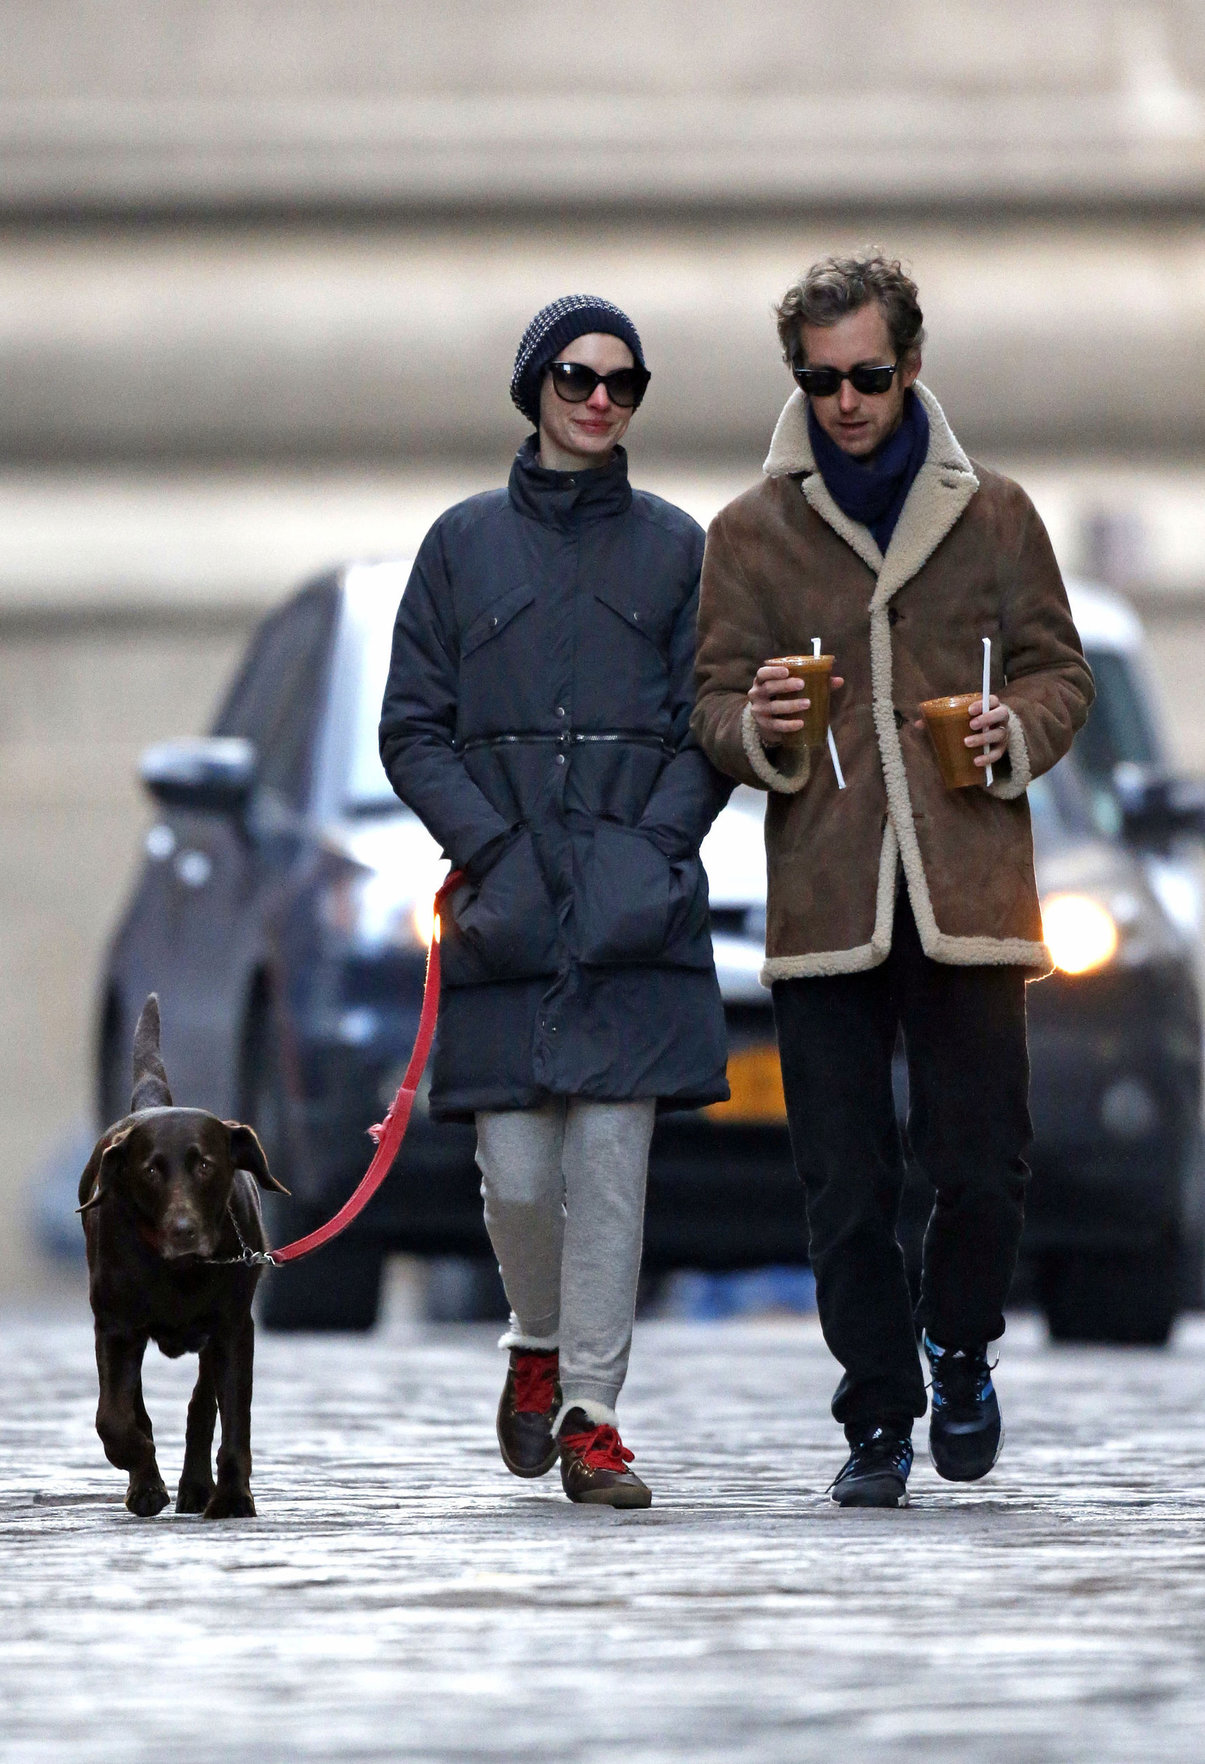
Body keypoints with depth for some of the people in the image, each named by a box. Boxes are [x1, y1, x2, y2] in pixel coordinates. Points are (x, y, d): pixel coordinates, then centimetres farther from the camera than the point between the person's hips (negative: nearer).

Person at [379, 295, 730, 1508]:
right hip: (507, 902, 0)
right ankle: (539, 1346, 26)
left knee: (611, 1164, -7)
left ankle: (591, 1411, -2)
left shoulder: (674, 547, 9)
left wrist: (655, 846, -8)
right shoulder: (466, 543, 8)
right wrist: (491, 848, -8)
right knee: (518, 1172, -2)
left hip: (636, 906, 0)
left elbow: (708, 727, 7)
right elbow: (413, 728, 6)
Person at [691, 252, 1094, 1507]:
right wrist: (758, 726, -13)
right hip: (821, 905, 0)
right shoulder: (750, 534, 9)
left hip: (968, 895, 0)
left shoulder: (992, 517, 9)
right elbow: (712, 709, 9)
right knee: (845, 1189, 0)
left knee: (981, 1168, -4)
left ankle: (959, 1347, 24)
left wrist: (1017, 730, -7)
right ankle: (878, 1419, 12)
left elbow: (1060, 670, 15)